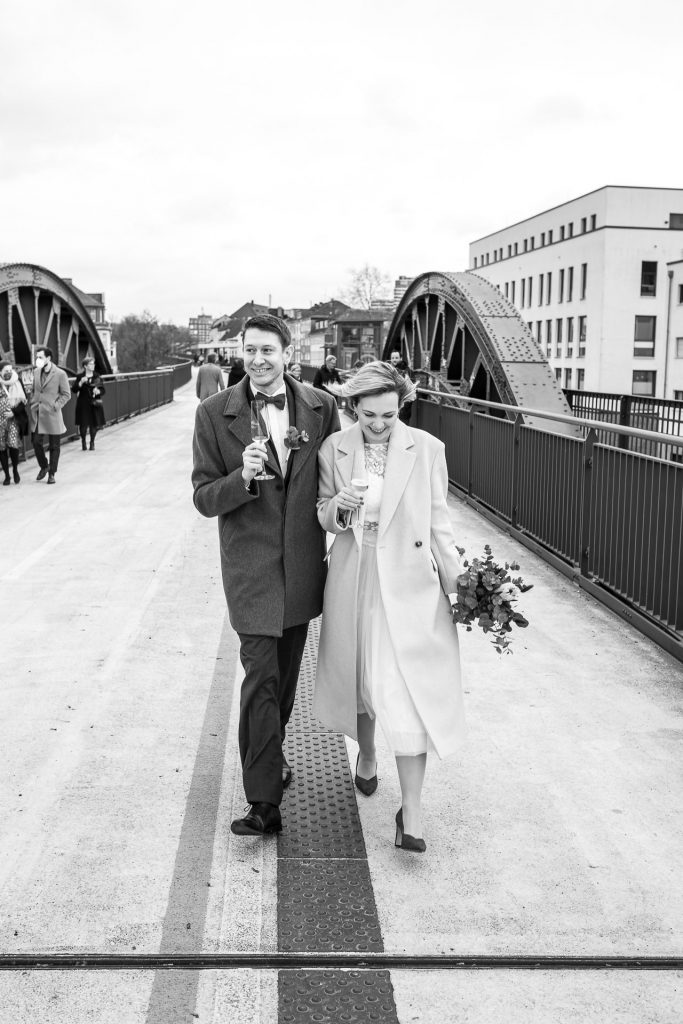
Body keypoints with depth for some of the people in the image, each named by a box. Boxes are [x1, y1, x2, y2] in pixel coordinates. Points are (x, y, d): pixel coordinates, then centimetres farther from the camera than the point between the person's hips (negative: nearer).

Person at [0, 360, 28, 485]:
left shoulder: (17, 383, 2)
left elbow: (23, 401, 4)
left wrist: (14, 412, -9)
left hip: (14, 419, 0)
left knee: (13, 444, -13)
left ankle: (15, 470, 12)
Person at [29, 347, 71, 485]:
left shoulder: (60, 374, -8)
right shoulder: (36, 372, 8)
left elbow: (66, 394, -3)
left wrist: (56, 406, -12)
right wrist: (31, 405, 8)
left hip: (52, 415, -4)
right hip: (37, 415, 4)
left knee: (54, 446, 4)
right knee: (36, 442, 2)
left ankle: (51, 473, 15)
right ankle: (43, 466, 26)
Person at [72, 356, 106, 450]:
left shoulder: (97, 377, 6)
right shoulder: (80, 377, 0)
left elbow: (103, 390, 7)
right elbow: (74, 390, -5)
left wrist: (98, 391, -15)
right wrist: (81, 382, -19)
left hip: (95, 404, 2)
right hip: (83, 404, -2)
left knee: (95, 425, 2)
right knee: (83, 425, -3)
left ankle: (92, 442, 21)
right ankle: (83, 441, 19)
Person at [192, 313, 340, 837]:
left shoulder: (321, 407, -1)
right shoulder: (215, 413, -6)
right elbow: (204, 497, -5)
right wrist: (243, 477, -23)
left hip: (304, 561, 3)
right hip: (251, 563, -3)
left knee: (287, 671, 18)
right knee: (260, 675, -9)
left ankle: (270, 752, 43)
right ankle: (264, 800, -2)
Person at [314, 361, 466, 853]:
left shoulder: (427, 449, -5)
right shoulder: (334, 449, -1)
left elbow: (438, 520, 0)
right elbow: (323, 517, 7)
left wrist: (458, 581, -4)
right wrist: (338, 507, -16)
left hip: (409, 585, -2)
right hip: (353, 581, 3)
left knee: (409, 694, -6)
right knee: (359, 680, 18)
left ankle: (411, 812, 2)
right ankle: (366, 754, 47)